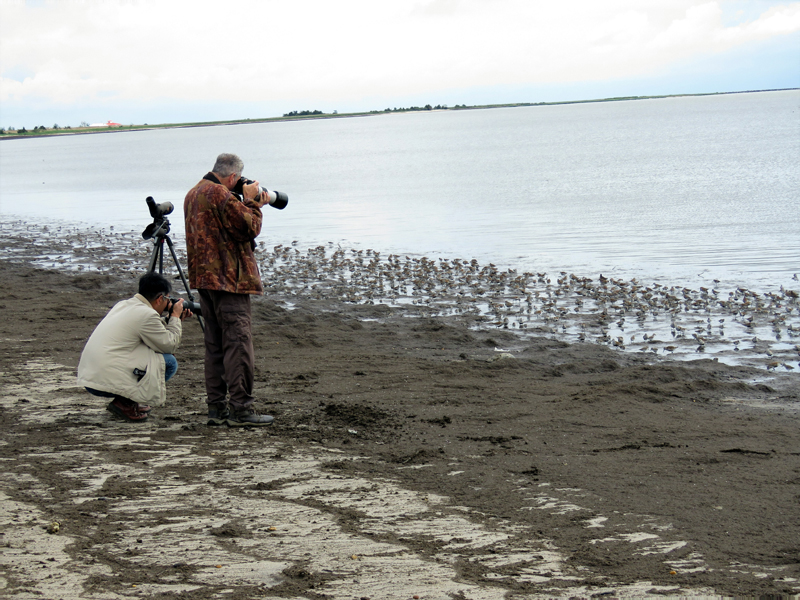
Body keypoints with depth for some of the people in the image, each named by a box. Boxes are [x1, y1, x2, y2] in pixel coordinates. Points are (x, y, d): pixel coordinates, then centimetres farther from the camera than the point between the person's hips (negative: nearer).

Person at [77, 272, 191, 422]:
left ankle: (125, 400, 18)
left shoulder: (123, 305, 16)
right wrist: (175, 317, 10)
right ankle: (124, 403, -3)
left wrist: (172, 319, 26)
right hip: (109, 380, -10)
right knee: (169, 362, -4)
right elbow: (170, 346, -2)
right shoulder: (147, 314, -12)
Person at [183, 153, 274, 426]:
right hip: (227, 279, -10)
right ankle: (240, 408, -9)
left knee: (215, 343, 12)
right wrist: (252, 201, -1)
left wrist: (250, 203, 14)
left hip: (204, 279, 10)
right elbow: (249, 227, -14)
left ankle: (216, 407, 13)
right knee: (238, 342, -8)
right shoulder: (220, 194, -15)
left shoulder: (193, 194, 17)